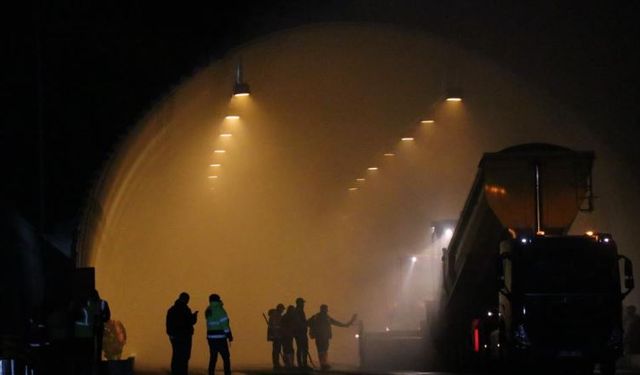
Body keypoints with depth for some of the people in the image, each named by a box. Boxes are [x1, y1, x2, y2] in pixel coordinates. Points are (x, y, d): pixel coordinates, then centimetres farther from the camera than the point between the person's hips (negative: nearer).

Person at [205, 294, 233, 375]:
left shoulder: (208, 311, 8)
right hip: (220, 338, -6)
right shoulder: (220, 310, -11)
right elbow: (225, 324, -15)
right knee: (226, 358, 0)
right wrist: (229, 335, -10)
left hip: (211, 337, 6)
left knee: (213, 358, 9)